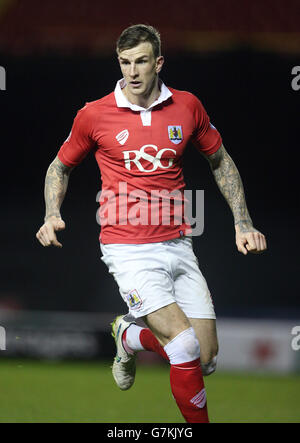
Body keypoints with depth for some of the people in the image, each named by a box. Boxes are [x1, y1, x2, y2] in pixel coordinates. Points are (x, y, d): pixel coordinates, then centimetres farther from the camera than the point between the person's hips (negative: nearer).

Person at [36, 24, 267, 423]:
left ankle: (130, 336, 30)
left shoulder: (187, 106, 3)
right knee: (186, 347, -21)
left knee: (206, 361, 2)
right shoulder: (94, 115, -4)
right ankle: (199, 422, 4)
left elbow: (220, 162, 18)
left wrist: (242, 222, 10)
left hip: (178, 246, 4)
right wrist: (52, 216, -4)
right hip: (129, 250, -4)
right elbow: (61, 166, 12)